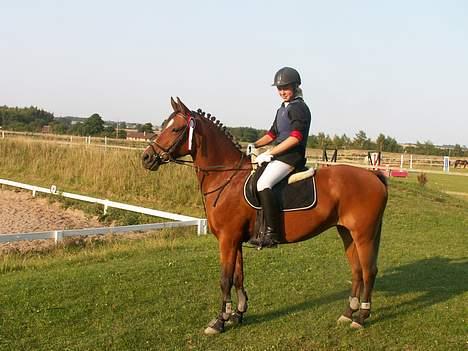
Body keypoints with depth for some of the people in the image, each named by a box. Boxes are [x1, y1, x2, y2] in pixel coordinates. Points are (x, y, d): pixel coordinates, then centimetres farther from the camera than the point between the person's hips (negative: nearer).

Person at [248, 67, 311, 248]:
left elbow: (296, 137, -19)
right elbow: (273, 134, 26)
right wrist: (255, 145, 8)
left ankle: (272, 233, -28)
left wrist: (269, 153, -21)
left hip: (291, 156, -11)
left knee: (263, 184, -27)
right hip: (280, 156, 11)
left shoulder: (299, 107, -8)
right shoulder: (282, 109, 22)